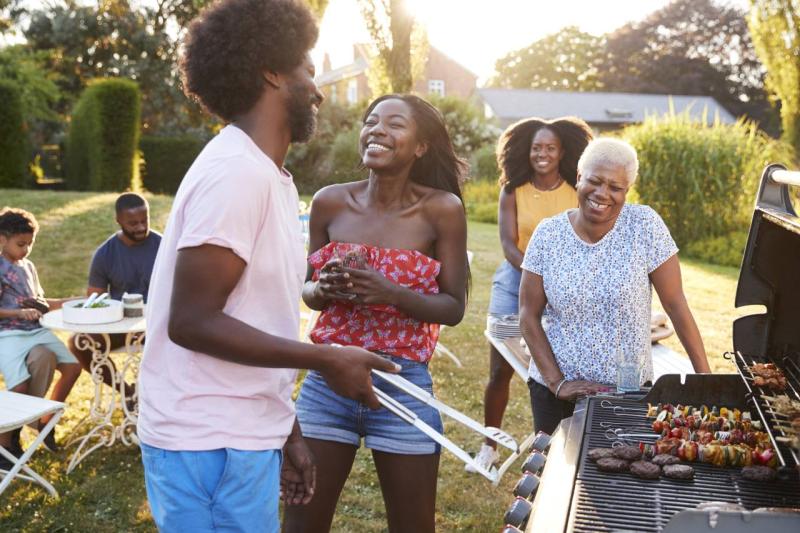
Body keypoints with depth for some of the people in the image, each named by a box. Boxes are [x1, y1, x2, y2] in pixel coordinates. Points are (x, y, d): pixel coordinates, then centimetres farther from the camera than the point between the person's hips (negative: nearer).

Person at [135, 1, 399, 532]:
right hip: (211, 446, -9)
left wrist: (287, 431, 14)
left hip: (240, 436, 9)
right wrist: (326, 359, -18)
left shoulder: (266, 175, 11)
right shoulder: (238, 171, -18)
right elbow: (192, 322, -22)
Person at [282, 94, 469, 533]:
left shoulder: (442, 209, -8)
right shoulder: (330, 203, 0)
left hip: (403, 385, -2)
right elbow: (307, 290, 10)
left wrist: (390, 293, -21)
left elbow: (454, 308, -5)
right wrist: (325, 289, -13)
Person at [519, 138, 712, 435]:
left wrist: (704, 376, -9)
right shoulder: (548, 234, -5)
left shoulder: (645, 226, -9)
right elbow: (529, 315, -3)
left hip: (629, 389, -1)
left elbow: (675, 305, -8)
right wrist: (557, 382, -9)